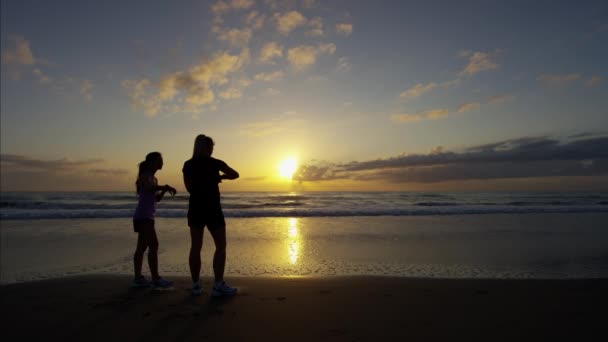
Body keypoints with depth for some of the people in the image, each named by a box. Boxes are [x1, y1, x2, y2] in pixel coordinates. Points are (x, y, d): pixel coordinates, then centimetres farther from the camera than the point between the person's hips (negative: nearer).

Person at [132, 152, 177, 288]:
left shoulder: (153, 178, 18)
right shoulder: (145, 176, -8)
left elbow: (157, 198, 20)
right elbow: (150, 187, -30)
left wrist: (164, 190, 3)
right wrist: (166, 187, -19)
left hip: (147, 217, 9)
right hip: (143, 216, -9)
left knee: (142, 247, 9)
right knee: (153, 246, -11)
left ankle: (138, 278, 14)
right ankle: (156, 279, -9)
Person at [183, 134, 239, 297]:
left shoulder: (187, 165, 5)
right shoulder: (214, 162, -6)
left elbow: (190, 188, 13)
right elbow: (235, 174, 6)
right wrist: (221, 176, 22)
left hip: (195, 209, 5)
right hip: (212, 209, -5)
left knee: (195, 247, 9)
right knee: (221, 246, 3)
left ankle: (196, 285, 13)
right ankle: (218, 285, -1)